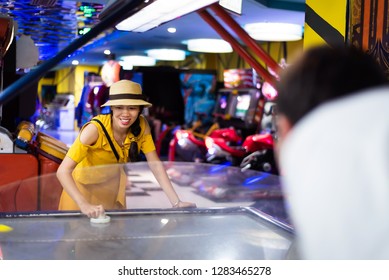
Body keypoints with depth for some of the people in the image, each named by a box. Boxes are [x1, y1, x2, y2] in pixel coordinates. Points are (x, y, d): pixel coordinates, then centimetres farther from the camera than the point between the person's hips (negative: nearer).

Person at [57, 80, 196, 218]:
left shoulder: (141, 125, -20)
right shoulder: (95, 129, -33)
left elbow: (155, 165, -18)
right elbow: (63, 171, -37)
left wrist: (176, 202, -28)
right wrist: (84, 205, -50)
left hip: (113, 185, 4)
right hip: (85, 186, -4)